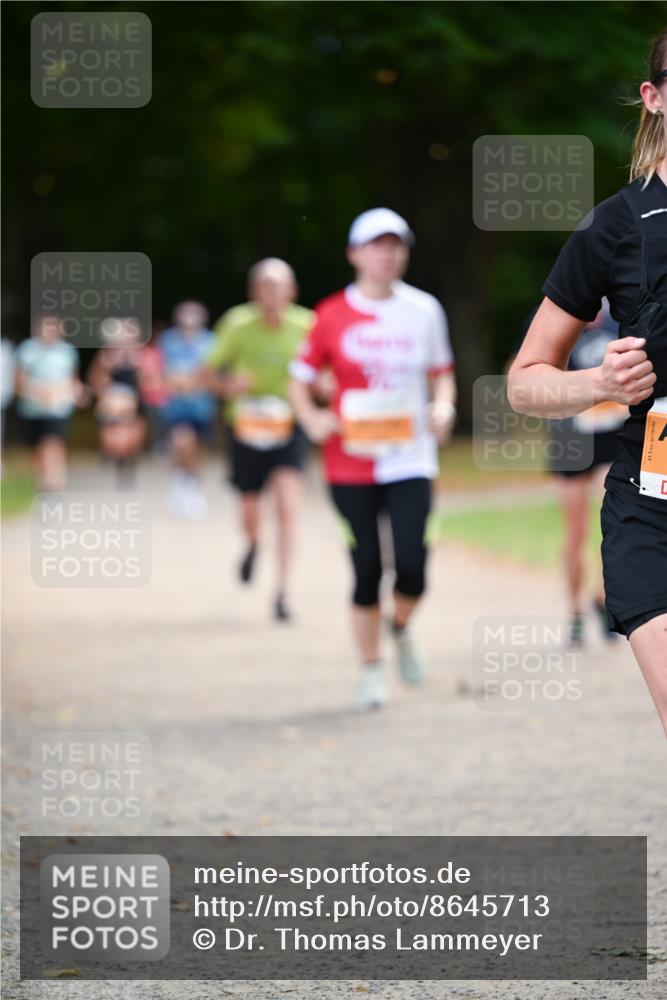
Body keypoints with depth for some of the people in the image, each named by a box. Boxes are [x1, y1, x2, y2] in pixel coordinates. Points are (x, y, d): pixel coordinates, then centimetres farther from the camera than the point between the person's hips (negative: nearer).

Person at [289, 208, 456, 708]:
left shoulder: (424, 310, 6)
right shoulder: (333, 315, 0)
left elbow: (441, 372, 17)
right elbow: (300, 378, 7)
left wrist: (443, 407, -3)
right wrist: (311, 418, -11)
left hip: (410, 457, 1)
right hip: (351, 463, -1)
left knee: (412, 565, -12)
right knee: (367, 569, 1)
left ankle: (402, 628, 21)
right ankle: (371, 667, 18)